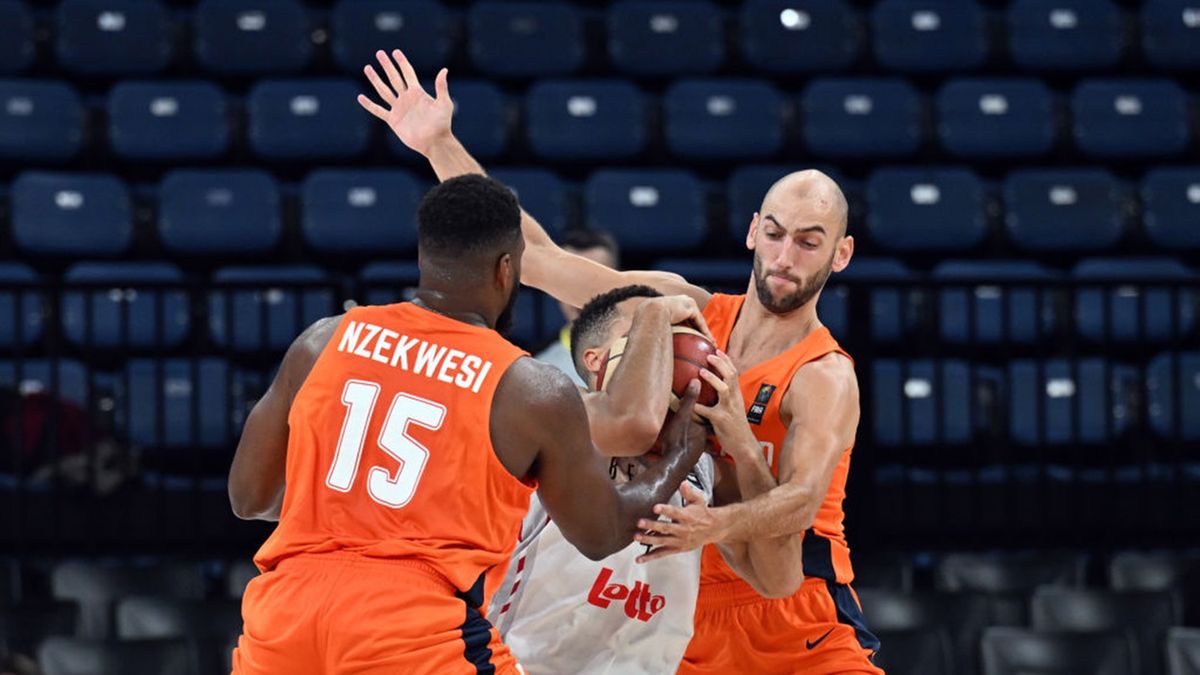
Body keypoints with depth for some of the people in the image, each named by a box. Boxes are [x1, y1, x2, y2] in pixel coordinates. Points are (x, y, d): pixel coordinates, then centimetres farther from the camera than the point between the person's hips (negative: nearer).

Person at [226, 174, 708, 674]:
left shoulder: (323, 342, 9)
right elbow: (601, 534, 15)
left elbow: (249, 497, 16)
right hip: (419, 630, -4)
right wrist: (678, 462, 32)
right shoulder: (535, 393, 1)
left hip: (286, 611, 5)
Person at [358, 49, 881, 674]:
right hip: (697, 622, 4)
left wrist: (715, 526, -49)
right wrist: (441, 147, -1)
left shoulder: (826, 377, -11)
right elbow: (539, 259, 5)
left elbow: (803, 498, -28)